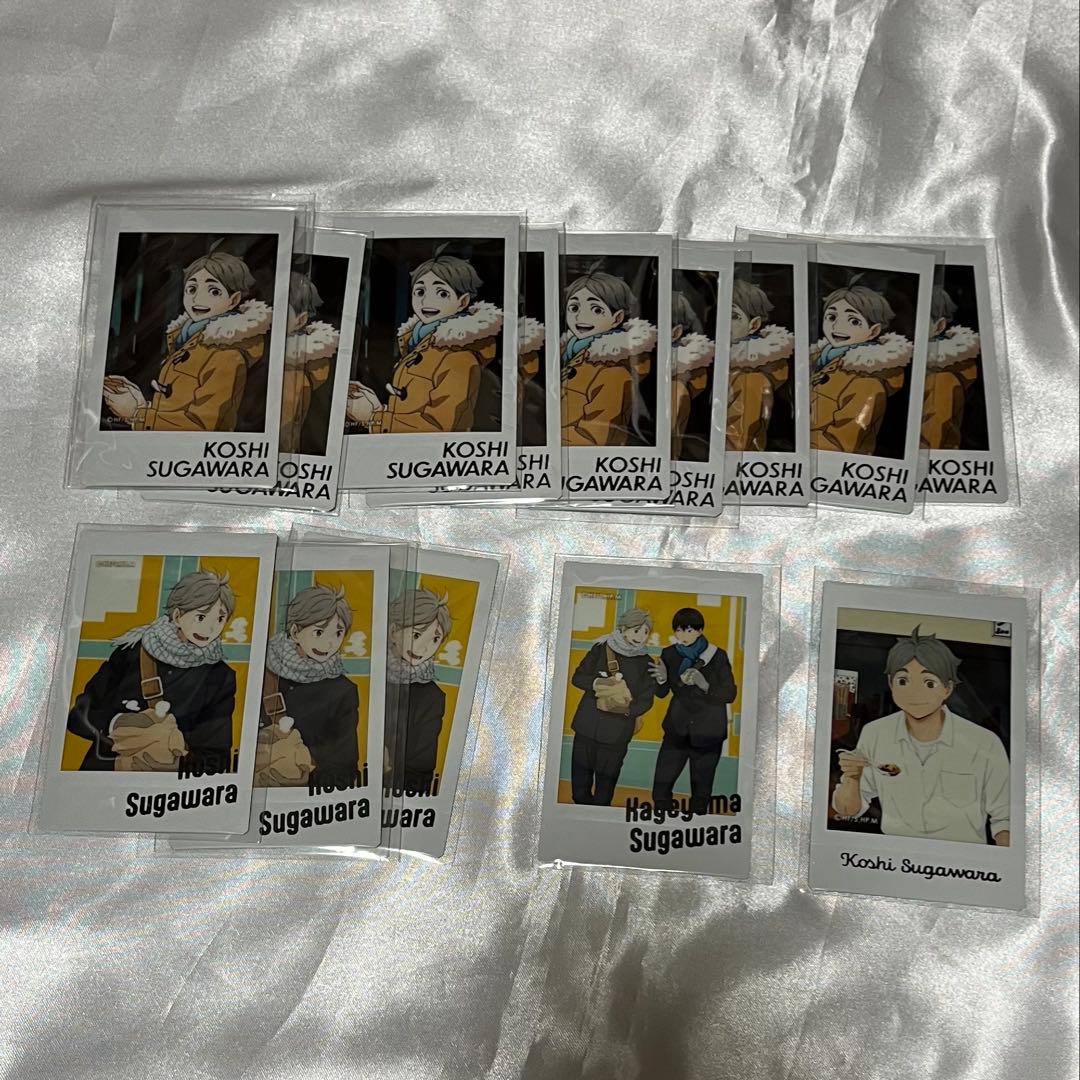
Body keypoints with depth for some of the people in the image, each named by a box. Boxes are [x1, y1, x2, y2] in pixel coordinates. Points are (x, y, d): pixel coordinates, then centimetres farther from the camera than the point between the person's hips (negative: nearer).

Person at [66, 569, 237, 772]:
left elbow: (216, 754, -1)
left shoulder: (221, 678, 4)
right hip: (103, 770, 0)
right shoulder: (131, 652, 4)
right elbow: (81, 714, 5)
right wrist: (115, 723, -13)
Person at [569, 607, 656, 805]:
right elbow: (577, 677, 2)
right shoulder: (601, 649, 1)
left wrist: (626, 708, -19)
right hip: (587, 726, 1)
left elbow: (646, 700, -1)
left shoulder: (645, 663, 1)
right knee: (580, 781, 7)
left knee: (606, 782, 4)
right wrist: (597, 683, -17)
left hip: (617, 733, -1)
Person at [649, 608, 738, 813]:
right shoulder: (670, 654, -1)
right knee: (661, 785, -2)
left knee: (701, 790, 7)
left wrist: (705, 685, -27)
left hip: (708, 734, -2)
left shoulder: (717, 657, -10)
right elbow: (661, 693, 5)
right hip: (677, 730, 2)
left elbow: (730, 694, -10)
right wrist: (662, 679, -18)